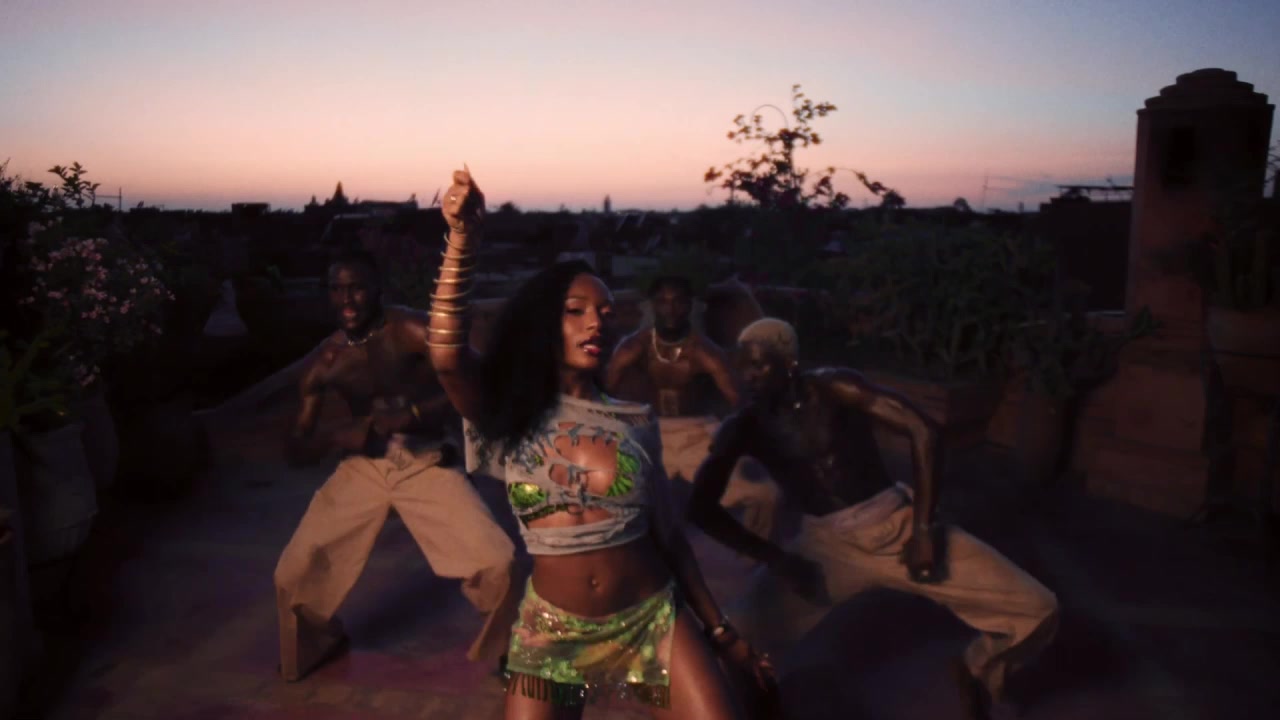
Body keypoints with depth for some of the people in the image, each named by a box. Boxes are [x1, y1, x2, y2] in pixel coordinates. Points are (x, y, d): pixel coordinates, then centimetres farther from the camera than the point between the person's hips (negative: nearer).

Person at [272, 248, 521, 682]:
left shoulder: (412, 331, -14)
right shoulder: (323, 361, -3)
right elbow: (295, 450, 0)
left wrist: (408, 416, -34)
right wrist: (336, 437, -22)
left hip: (426, 463, -3)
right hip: (363, 467, 4)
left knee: (498, 562, -17)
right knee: (293, 573, 0)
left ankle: (504, 650, 16)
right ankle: (319, 642, 36)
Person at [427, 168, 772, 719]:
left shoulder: (635, 422, 2)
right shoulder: (509, 418, -4)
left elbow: (668, 535, 7)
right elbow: (447, 356, -24)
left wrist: (720, 632, 9)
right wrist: (463, 239, -32)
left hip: (654, 622, 1)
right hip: (551, 635, -1)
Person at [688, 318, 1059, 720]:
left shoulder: (832, 388, -14)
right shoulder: (743, 426, -8)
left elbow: (922, 430, -16)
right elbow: (701, 507, -6)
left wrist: (923, 530, -16)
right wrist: (775, 559, -13)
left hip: (895, 525, 0)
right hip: (826, 544, 1)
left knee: (1037, 610, -6)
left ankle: (977, 671, 26)